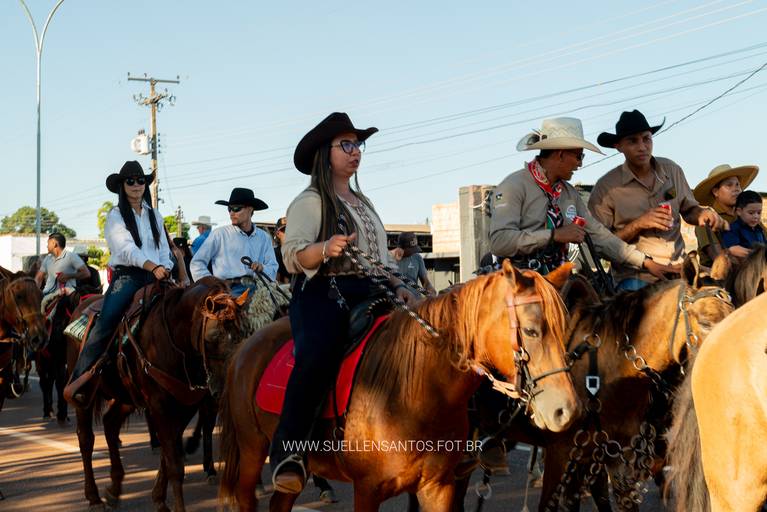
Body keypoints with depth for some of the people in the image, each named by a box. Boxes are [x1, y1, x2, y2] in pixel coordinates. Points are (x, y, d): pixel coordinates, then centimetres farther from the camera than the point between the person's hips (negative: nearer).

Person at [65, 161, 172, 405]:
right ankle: (79, 381, -21)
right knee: (105, 324, -21)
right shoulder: (115, 216, 2)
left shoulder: (154, 216, 18)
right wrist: (153, 266, -27)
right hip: (126, 277, -5)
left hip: (154, 277, 5)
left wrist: (165, 270, -4)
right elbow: (126, 248, -13)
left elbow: (164, 249, 17)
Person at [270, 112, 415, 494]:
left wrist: (398, 286, 10)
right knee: (318, 355, -35)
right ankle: (287, 453, -31)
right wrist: (325, 249, -31)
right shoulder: (310, 202, 0)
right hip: (324, 293, -7)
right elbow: (293, 257, -12)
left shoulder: (364, 203, 24)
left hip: (368, 294, 8)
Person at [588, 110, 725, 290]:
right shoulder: (606, 187, -5)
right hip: (635, 277, -4)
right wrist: (638, 225, -15)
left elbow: (689, 209, 22)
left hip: (678, 268, 4)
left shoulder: (672, 170, 8)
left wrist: (702, 213, -1)